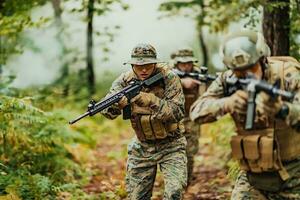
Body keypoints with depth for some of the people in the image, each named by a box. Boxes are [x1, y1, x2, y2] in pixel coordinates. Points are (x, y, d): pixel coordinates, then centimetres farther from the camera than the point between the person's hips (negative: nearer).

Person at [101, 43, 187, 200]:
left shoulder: (168, 78, -17)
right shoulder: (125, 81, -7)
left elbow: (177, 112, -24)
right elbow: (108, 111, -16)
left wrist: (152, 101, -38)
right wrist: (116, 103, -40)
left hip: (170, 144, -3)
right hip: (142, 147, 3)